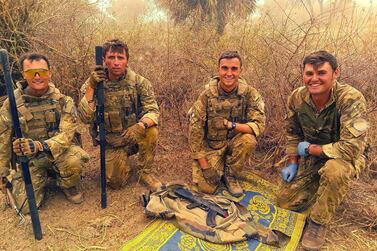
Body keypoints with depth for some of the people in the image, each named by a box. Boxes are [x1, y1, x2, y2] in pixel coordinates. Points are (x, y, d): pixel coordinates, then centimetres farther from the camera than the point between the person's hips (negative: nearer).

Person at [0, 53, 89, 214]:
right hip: (28, 159, 1)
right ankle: (29, 178, 25)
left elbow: (66, 134, -20)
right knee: (27, 206, -10)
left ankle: (68, 186, 2)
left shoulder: (63, 100, -11)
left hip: (57, 152, -1)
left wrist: (40, 146, -39)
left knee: (73, 160, -34)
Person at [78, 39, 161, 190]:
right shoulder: (93, 83, -9)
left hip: (135, 136, 0)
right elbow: (86, 118, -18)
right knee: (116, 182, -12)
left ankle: (144, 172, -6)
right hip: (111, 143, 0)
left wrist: (141, 125, -38)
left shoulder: (139, 82, -11)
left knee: (151, 131, -31)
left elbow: (153, 111, -16)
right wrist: (91, 87, -30)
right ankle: (122, 160, 24)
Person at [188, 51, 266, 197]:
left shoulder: (249, 93, -14)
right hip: (210, 145, -1)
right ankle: (219, 166, 19)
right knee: (207, 187, -14)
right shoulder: (207, 95, -17)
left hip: (234, 142, 1)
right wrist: (205, 166, -17)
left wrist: (230, 124, -35)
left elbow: (259, 124, -21)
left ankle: (231, 175, -3)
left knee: (249, 140, -30)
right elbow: (194, 131, -15)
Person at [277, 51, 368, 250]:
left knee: (335, 170, -40)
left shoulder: (351, 99, -28)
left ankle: (318, 222, -13)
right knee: (286, 202, 1)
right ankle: (321, 185, 29)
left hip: (346, 158, -4)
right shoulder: (297, 97, -11)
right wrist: (292, 163, -2)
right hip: (311, 158, 5)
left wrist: (309, 149, -21)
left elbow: (351, 147, -33)